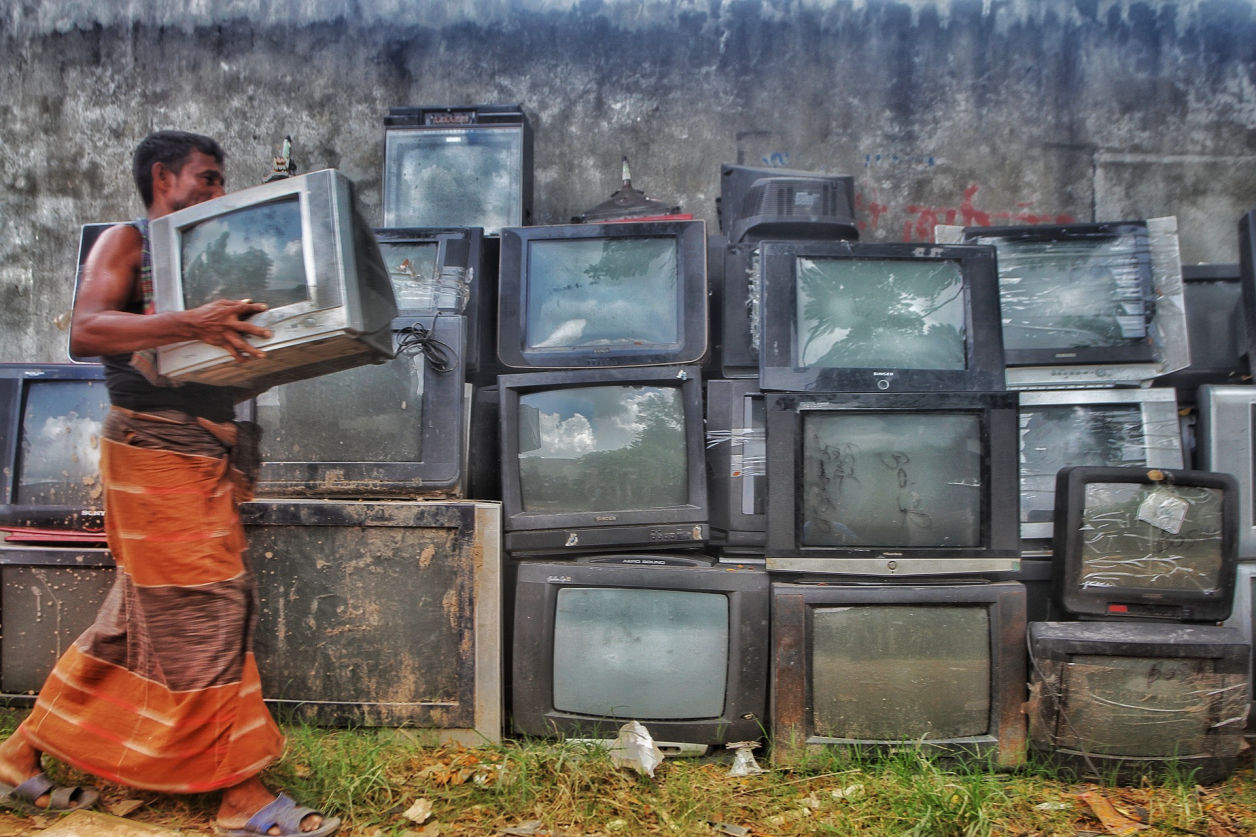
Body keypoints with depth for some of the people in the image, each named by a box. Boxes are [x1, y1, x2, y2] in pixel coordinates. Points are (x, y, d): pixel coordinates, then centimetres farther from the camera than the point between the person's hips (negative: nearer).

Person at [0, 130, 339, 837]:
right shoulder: (128, 242, -1)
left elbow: (228, 349, 20)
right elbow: (87, 329, -18)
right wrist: (190, 323, -31)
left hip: (208, 453, 8)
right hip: (158, 447, -8)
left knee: (143, 618, 13)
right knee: (204, 611, -7)